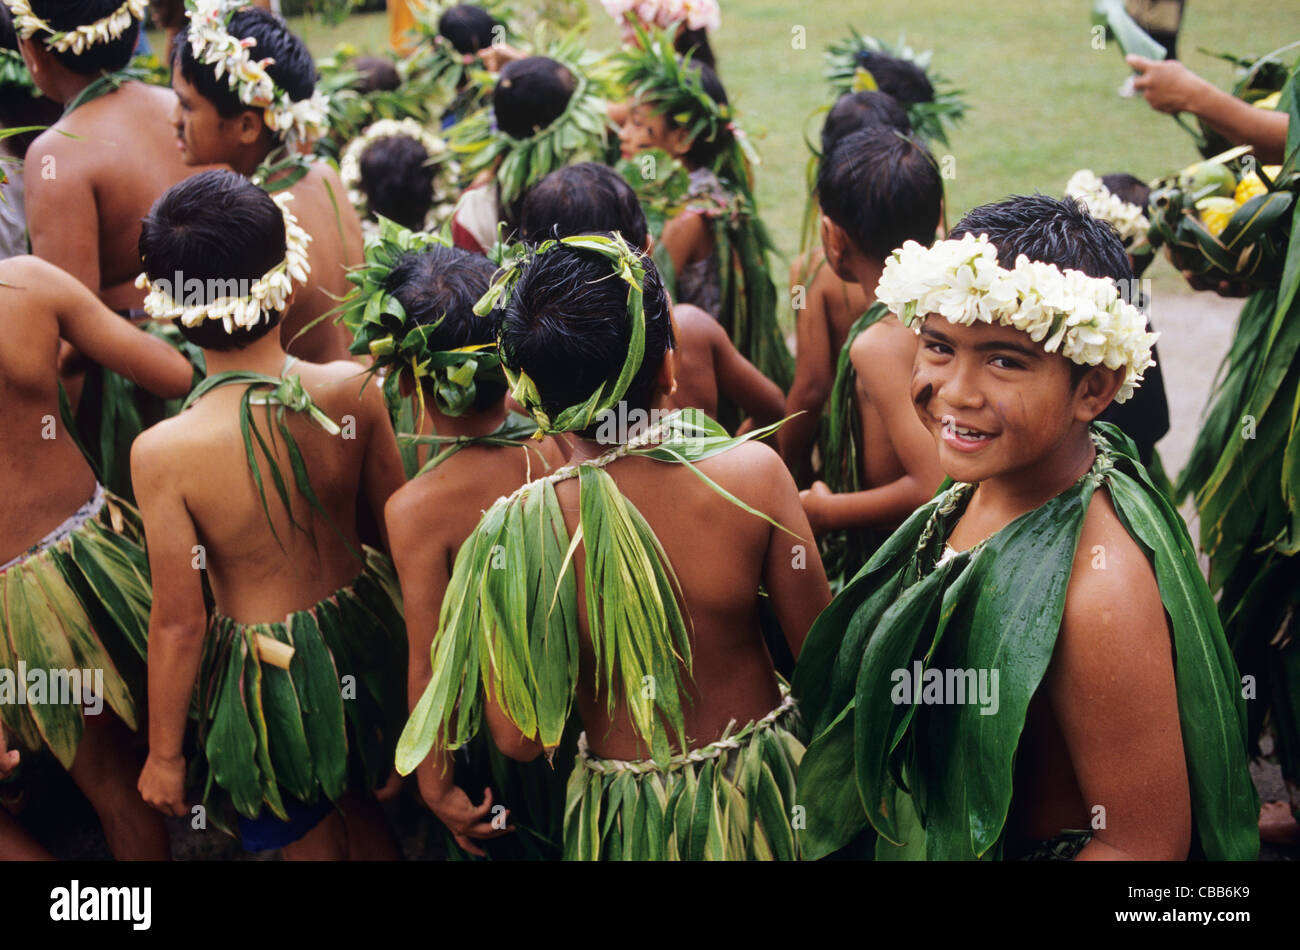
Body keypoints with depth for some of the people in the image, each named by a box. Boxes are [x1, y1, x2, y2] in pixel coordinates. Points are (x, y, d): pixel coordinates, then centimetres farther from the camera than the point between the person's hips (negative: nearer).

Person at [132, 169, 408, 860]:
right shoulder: (352, 391, -18)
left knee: (310, 839, 24)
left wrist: (164, 755, -3)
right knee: (363, 815, 32)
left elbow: (178, 622, -19)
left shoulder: (164, 452, -27)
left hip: (265, 667, -3)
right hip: (363, 632, 3)